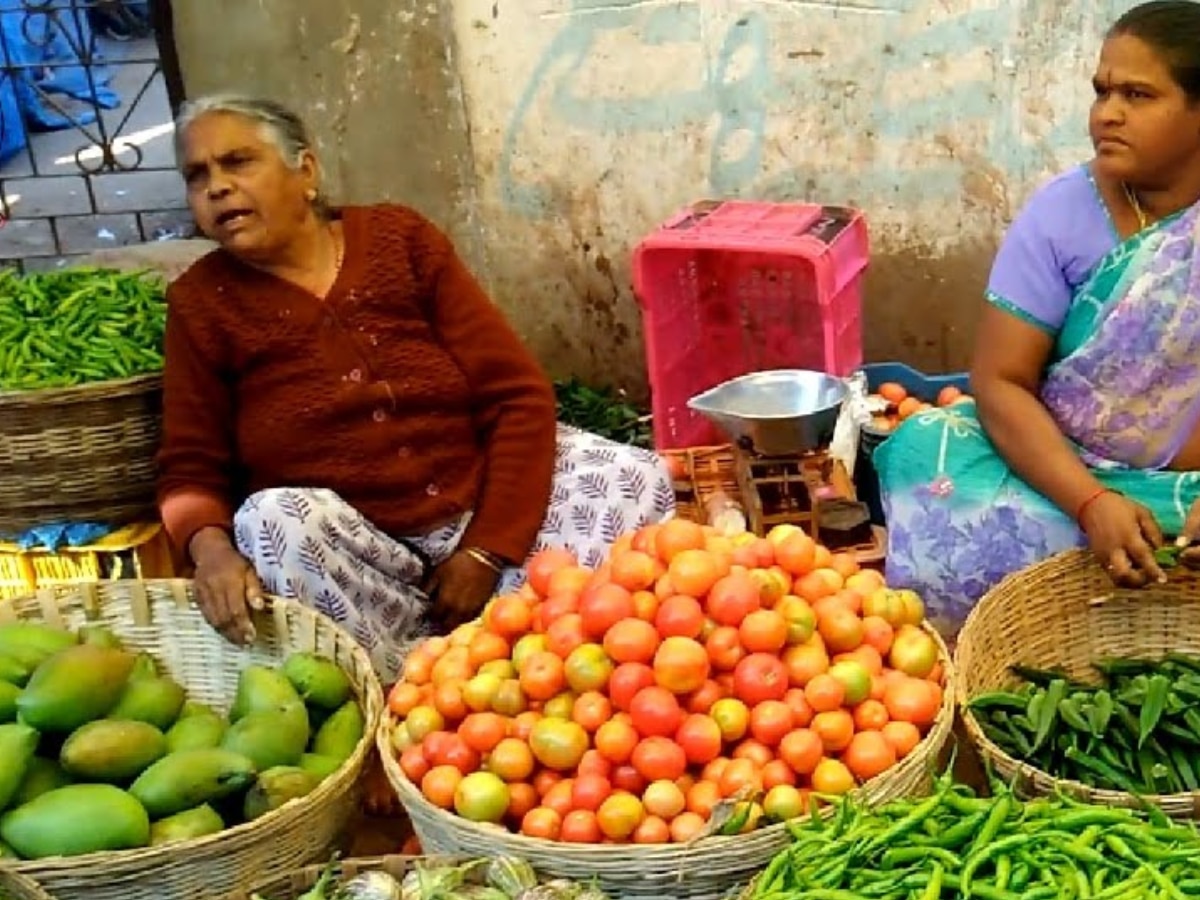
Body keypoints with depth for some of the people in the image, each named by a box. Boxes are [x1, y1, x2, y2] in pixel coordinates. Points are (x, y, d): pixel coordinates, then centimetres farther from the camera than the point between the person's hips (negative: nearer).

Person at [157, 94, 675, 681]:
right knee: (276, 520, -32)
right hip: (350, 552, 0)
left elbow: (517, 398, -4)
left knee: (633, 480, -20)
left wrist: (486, 551, -14)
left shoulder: (400, 239, 1)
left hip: (487, 517, 1)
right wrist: (211, 545, -23)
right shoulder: (201, 301, 1)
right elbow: (192, 470, 2)